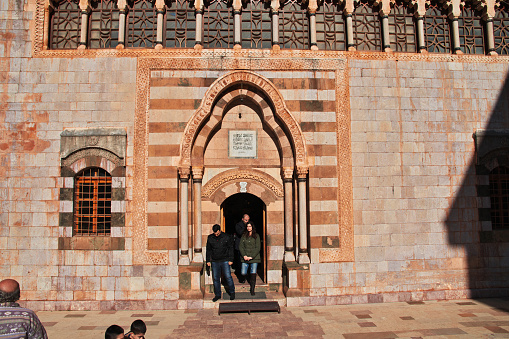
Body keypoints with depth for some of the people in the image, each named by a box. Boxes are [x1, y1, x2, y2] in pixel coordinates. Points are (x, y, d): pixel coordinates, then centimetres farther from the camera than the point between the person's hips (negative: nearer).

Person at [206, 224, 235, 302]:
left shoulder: (226, 237, -4)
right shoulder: (210, 238, 2)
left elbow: (231, 249, 1)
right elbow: (208, 250, 12)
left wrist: (231, 259, -3)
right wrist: (208, 260, 8)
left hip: (225, 261, -2)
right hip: (215, 262, 3)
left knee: (228, 277, -2)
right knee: (215, 278, 6)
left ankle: (232, 292, 17)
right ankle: (217, 294, 19)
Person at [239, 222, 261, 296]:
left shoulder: (256, 236, 2)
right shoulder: (243, 236, 9)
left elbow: (258, 248, -3)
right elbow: (240, 246, 5)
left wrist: (251, 257, -11)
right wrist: (244, 255, -9)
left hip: (254, 258, -2)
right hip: (245, 258, 2)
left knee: (253, 274, -4)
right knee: (243, 273, -4)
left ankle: (252, 290, 8)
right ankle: (250, 278, 30)